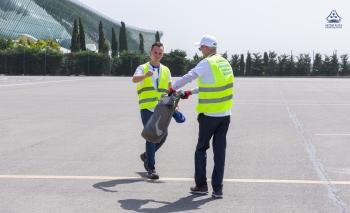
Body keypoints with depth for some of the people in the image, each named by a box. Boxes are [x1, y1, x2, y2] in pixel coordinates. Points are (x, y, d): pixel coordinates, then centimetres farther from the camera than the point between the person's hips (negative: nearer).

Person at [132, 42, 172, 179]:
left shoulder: (166, 70, 14)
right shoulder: (142, 68, 1)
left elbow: (170, 90, 19)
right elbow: (135, 79, -21)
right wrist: (145, 75, -42)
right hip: (147, 109, -4)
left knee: (163, 135, 2)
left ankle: (147, 156, 29)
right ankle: (151, 168, -3)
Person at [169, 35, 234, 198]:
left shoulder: (207, 63, -14)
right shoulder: (225, 63, 11)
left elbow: (188, 77, -24)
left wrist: (173, 88, -8)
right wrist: (191, 92, 23)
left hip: (209, 115, -6)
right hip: (225, 115, 6)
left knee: (201, 149, 10)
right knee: (220, 151, 7)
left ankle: (201, 185, 16)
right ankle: (217, 188, 8)